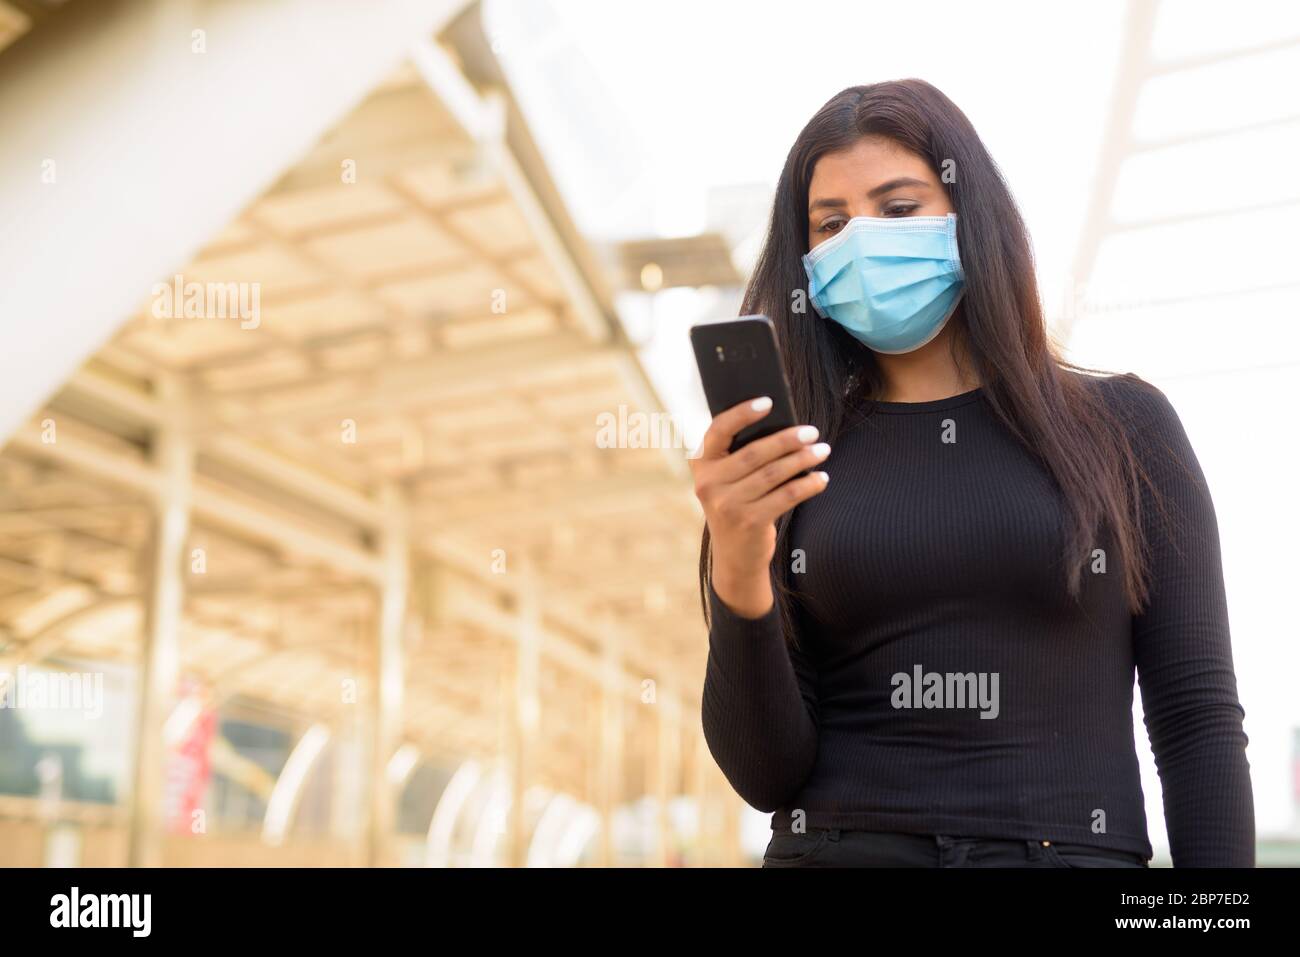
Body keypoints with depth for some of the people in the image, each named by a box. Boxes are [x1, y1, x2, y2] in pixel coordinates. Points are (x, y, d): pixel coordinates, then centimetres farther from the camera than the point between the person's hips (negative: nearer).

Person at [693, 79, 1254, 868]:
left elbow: (1198, 718, 2)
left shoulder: (1123, 424, 3)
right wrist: (738, 579, -17)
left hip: (1072, 846, 0)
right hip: (837, 845, 0)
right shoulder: (788, 463, 4)